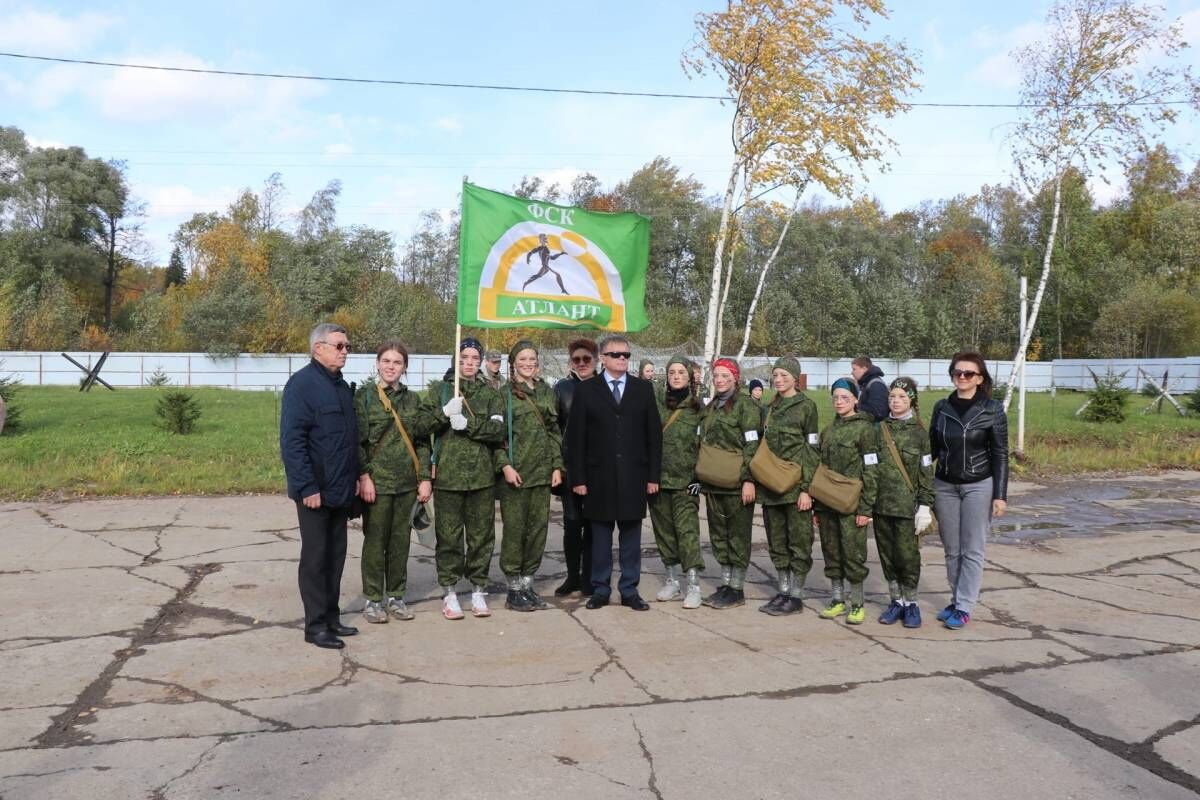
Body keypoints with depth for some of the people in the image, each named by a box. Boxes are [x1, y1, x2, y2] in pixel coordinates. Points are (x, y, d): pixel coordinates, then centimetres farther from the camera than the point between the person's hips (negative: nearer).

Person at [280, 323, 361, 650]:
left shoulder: (341, 385, 13)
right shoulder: (302, 384, -13)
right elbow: (291, 440, -18)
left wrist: (354, 477, 14)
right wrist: (307, 487, -21)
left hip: (341, 490, 8)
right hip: (315, 490, -8)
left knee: (336, 555, 14)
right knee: (315, 557, 2)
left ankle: (331, 617, 25)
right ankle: (316, 625, 11)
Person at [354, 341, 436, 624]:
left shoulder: (412, 399, 11)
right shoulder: (364, 395, -2)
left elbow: (422, 441, 11)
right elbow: (357, 439, -7)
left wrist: (425, 478, 4)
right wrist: (364, 476, -14)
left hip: (407, 482, 4)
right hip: (377, 480, -4)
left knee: (401, 540, 9)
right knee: (375, 540, 3)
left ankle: (395, 596, 21)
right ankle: (373, 599, 15)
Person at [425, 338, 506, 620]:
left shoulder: (490, 393, 12)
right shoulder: (439, 390, 9)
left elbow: (498, 429, -3)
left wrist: (468, 424, -14)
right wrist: (445, 412, -15)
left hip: (482, 475, 2)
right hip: (448, 475, -1)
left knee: (482, 535, 7)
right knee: (449, 536, 3)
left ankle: (478, 590, 20)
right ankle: (449, 592, 16)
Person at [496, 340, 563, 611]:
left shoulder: (547, 392, 13)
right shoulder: (504, 394, -1)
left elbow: (554, 431, 15)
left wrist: (557, 465, 7)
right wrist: (505, 465, -15)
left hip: (542, 472, 5)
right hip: (515, 472, -5)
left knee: (538, 529, 7)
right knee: (514, 530, 0)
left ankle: (527, 583, 18)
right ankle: (514, 589, 11)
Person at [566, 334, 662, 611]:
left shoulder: (643, 388, 7)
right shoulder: (586, 390, 2)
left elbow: (654, 434, 6)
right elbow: (575, 437, 1)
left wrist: (653, 475, 1)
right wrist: (577, 478, -4)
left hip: (634, 476, 1)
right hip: (599, 477, -1)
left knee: (631, 536, 7)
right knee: (600, 536, 7)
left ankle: (629, 591, 17)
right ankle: (600, 590, 18)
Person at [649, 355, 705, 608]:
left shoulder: (698, 407, 1)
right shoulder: (655, 401, 6)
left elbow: (704, 444, 3)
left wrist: (700, 476, -4)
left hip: (685, 479, -3)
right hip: (657, 475, 3)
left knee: (687, 530, -10)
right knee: (663, 529, 10)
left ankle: (693, 586, -6)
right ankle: (671, 581, 22)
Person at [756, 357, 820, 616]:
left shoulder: (806, 406, -5)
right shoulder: (771, 408, 13)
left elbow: (812, 450, -9)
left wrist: (806, 488, -14)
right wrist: (758, 481, 12)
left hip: (795, 484, -6)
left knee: (799, 541, 1)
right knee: (776, 541, 11)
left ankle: (796, 596, 8)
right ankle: (783, 590, 21)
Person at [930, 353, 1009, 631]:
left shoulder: (992, 409, -5)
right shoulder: (942, 407, 5)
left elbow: (1000, 454, -5)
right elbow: (931, 448, 11)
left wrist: (1000, 495, -10)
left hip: (979, 486, -4)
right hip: (944, 486, 4)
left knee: (972, 550, 1)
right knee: (951, 550, 9)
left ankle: (964, 607, 7)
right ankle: (955, 600, 21)